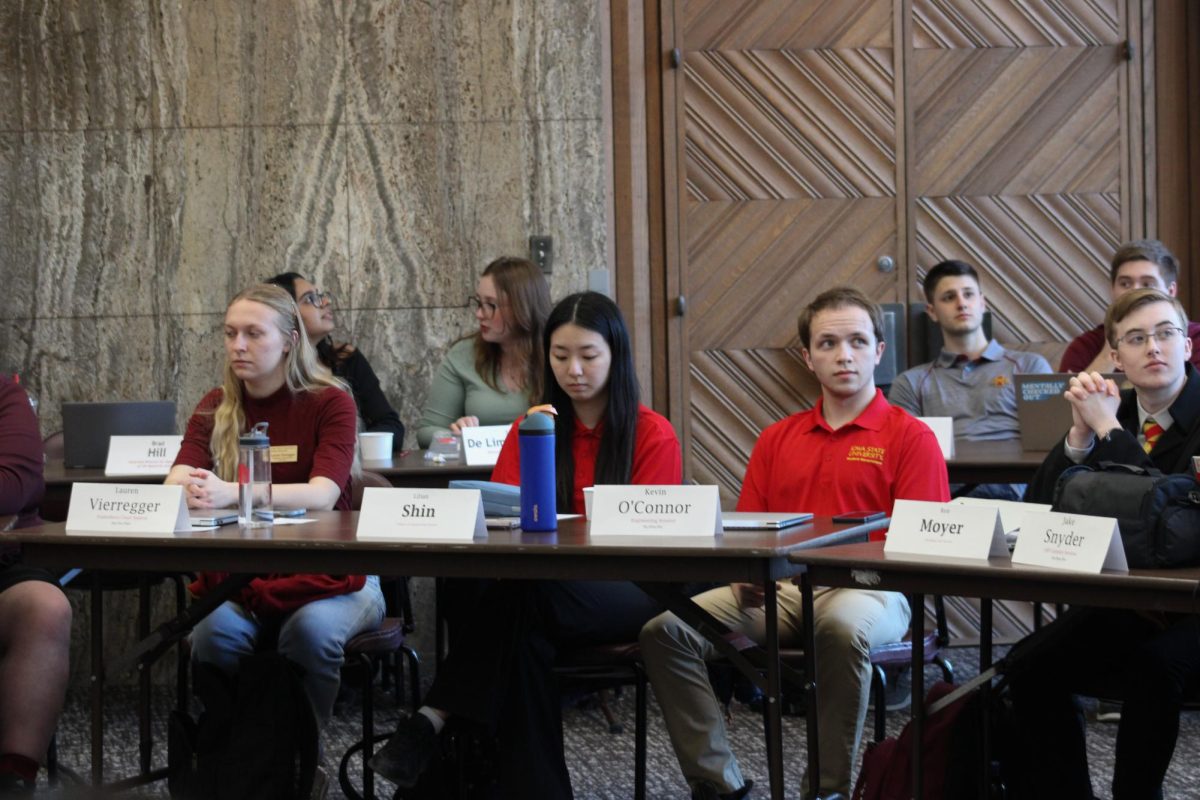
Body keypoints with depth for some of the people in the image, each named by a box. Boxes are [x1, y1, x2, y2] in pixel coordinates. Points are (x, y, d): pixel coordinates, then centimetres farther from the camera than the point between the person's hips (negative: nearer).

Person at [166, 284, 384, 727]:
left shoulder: (330, 402, -5)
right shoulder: (217, 408, 7)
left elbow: (323, 494, -21)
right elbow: (177, 480, -8)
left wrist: (232, 493, -36)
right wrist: (185, 491, -34)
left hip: (327, 572, -2)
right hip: (240, 571, 2)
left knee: (311, 628, -34)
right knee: (217, 631, -30)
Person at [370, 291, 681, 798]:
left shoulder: (653, 436, 2)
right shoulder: (534, 426, 15)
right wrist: (532, 446, -14)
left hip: (628, 593, -3)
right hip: (546, 586, 3)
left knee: (519, 596, -36)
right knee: (524, 635, -36)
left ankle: (432, 721, -34)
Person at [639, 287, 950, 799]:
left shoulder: (911, 437, 5)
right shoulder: (777, 438, 21)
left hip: (869, 589, -5)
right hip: (778, 589, 5)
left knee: (843, 626, -41)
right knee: (667, 630, -16)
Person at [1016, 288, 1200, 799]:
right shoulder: (1107, 409, 8)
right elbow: (1039, 513, 3)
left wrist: (1109, 429, -19)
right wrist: (1081, 434, -12)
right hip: (1118, 608, 5)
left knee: (1153, 666, -33)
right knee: (1033, 665, -16)